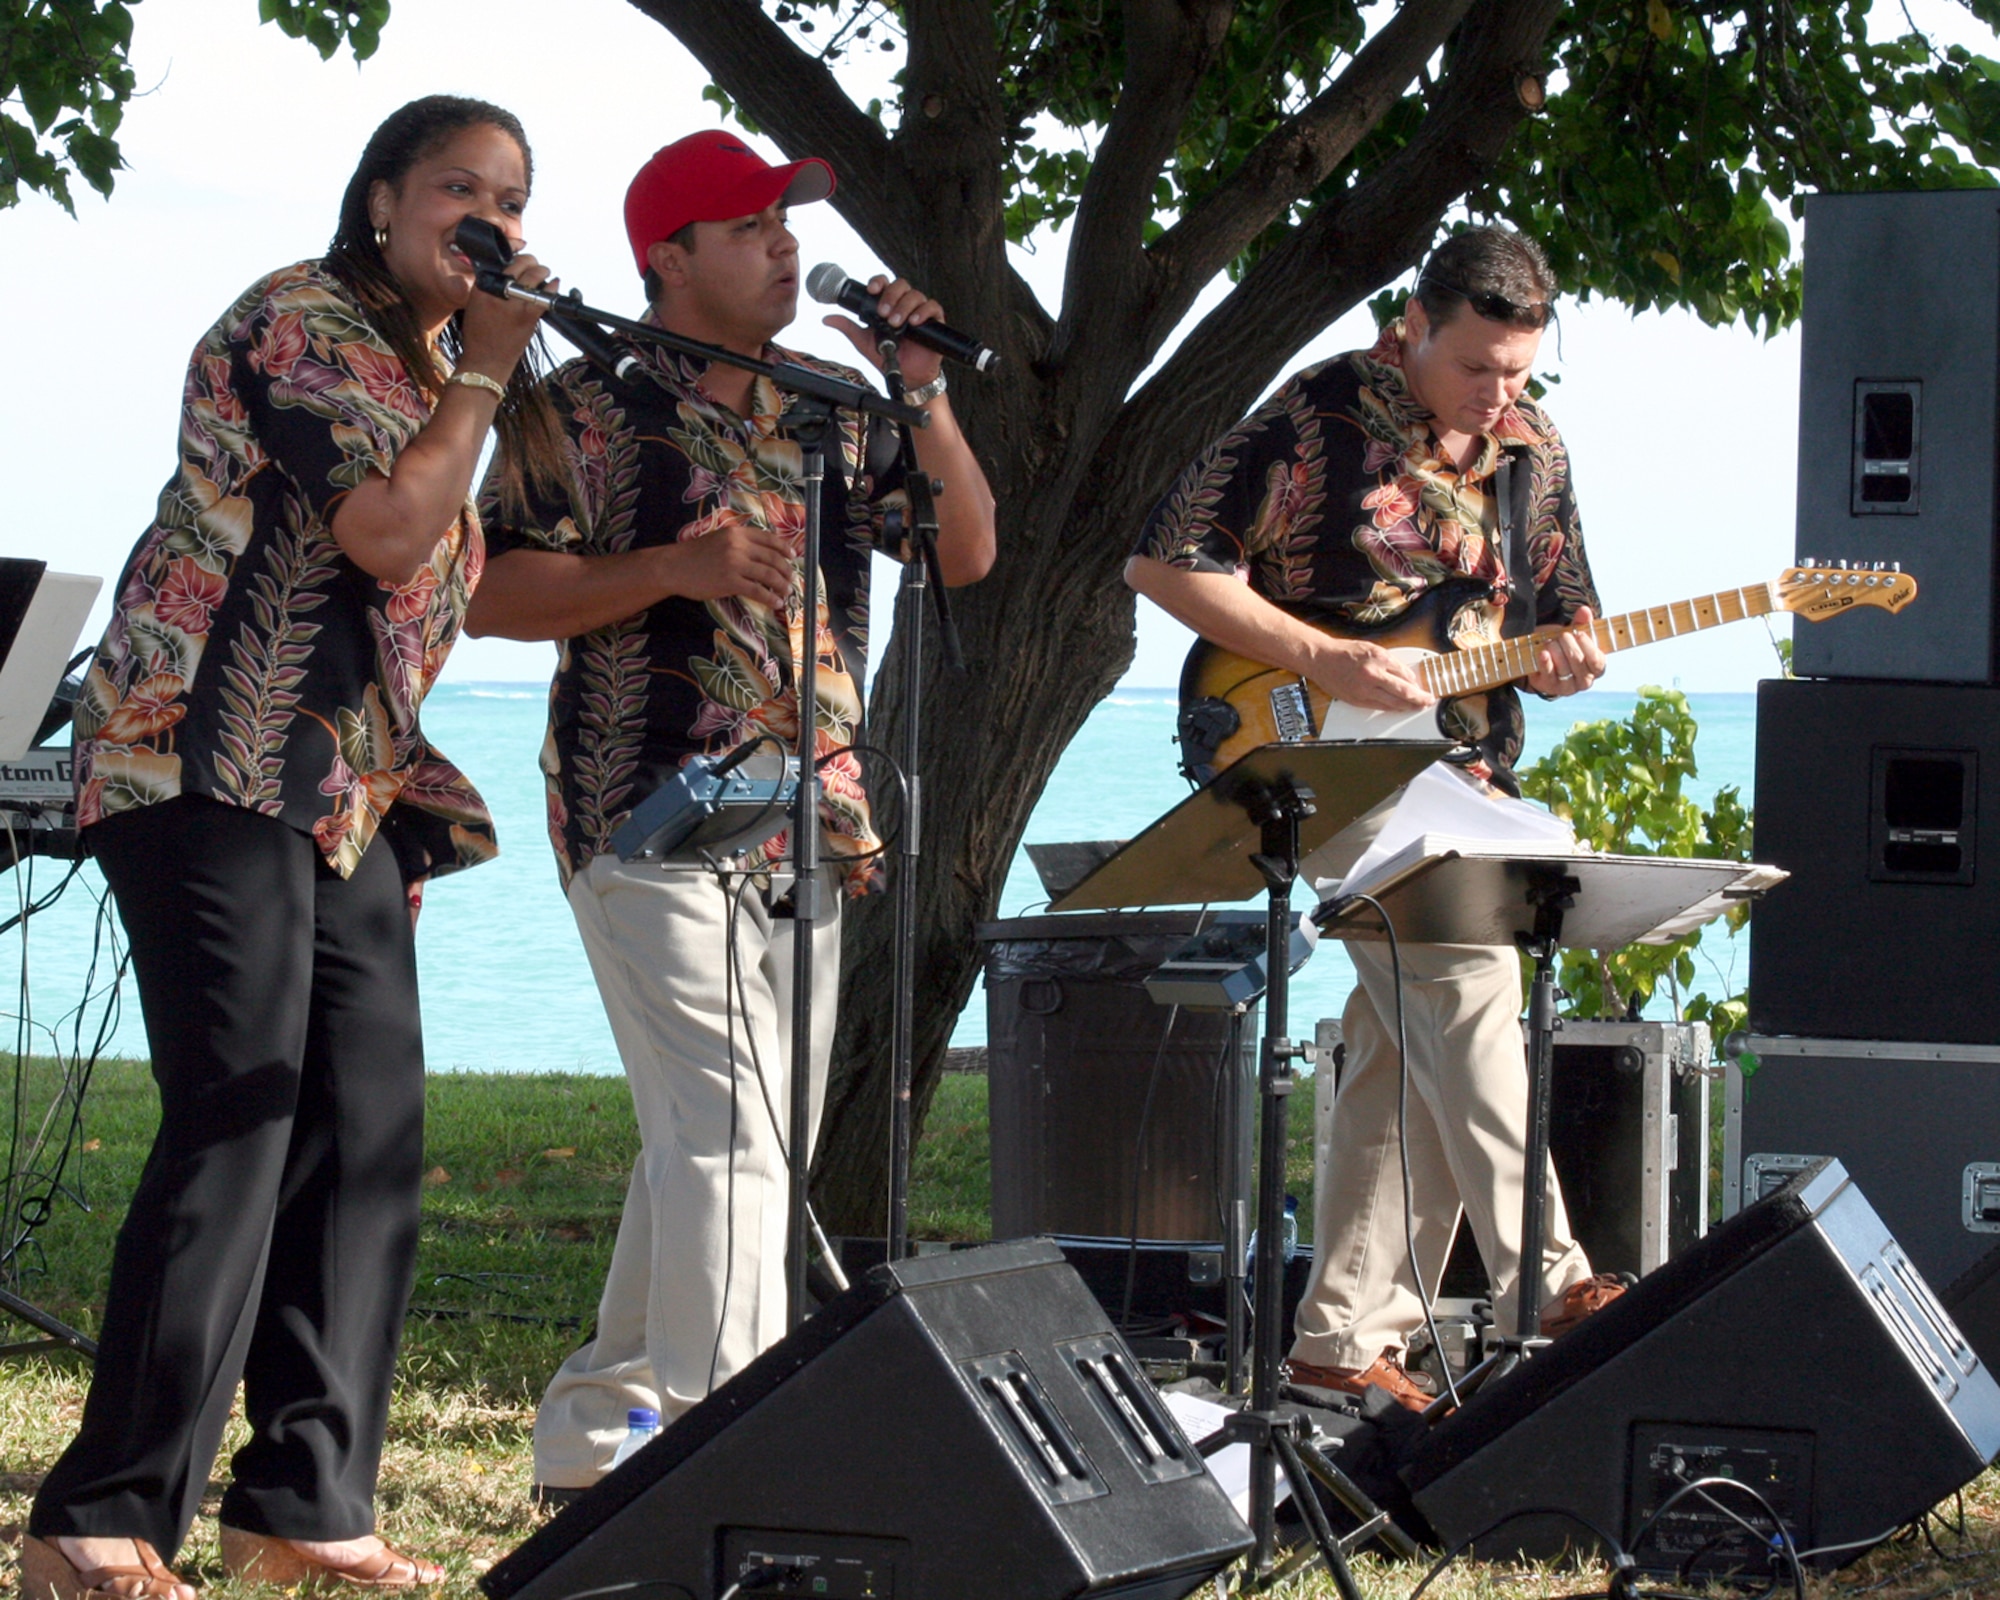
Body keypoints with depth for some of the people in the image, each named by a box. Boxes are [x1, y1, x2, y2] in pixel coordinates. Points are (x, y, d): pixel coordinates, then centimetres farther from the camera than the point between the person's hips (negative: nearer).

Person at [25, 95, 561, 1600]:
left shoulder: (429, 365, 21)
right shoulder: (300, 321, -8)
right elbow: (387, 535, -18)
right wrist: (485, 373, -8)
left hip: (345, 790, 10)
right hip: (214, 764, -10)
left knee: (371, 1141, 3)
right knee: (236, 1127, -16)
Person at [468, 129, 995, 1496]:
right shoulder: (594, 405, -2)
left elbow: (967, 552, 10)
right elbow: (496, 596, -7)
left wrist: (924, 389, -2)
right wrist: (672, 571, -19)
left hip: (806, 829, 7)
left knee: (703, 1149, 11)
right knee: (731, 1139, -17)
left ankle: (597, 1432, 21)